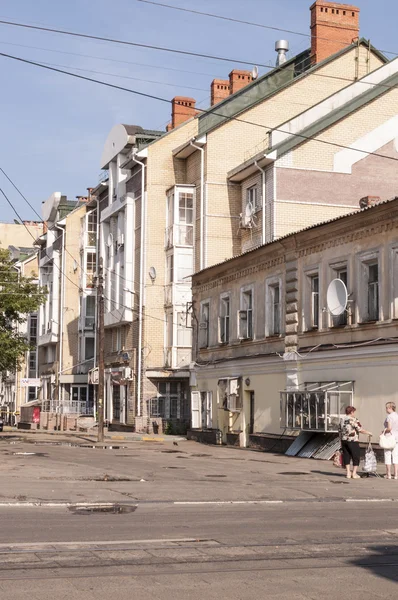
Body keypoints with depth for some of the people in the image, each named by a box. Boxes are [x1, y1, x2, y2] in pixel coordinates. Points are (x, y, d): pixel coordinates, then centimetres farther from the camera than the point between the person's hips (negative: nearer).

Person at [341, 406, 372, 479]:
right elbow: (360, 429, -14)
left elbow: (342, 431, 12)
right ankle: (354, 474, 4)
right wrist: (368, 433, 2)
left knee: (346, 456, 9)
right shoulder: (353, 420, -12)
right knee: (356, 457, 4)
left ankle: (348, 473, 9)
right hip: (353, 441, -6)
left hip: (344, 440, 6)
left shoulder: (343, 420, 9)